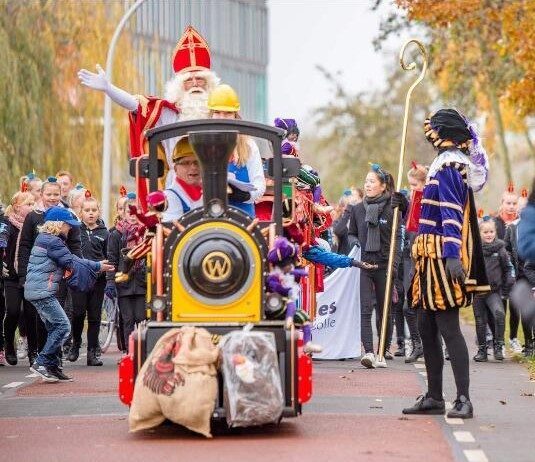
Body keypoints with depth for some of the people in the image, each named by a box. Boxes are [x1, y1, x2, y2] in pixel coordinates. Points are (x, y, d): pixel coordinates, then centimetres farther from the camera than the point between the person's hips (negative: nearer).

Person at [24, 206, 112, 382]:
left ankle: (52, 368, 13)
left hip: (36, 290, 10)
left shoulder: (44, 238, 18)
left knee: (54, 327, 13)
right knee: (63, 326, -9)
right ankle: (41, 363, -11)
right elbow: (72, 262, -14)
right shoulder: (53, 242, -14)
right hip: (43, 291, -10)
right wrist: (98, 266, -6)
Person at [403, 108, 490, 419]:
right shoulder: (453, 163, 18)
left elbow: (452, 214, -21)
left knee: (448, 329, -12)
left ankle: (464, 400, -14)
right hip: (433, 257, 10)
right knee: (428, 328, 13)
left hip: (443, 257, -10)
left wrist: (452, 254, -28)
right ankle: (434, 397, 19)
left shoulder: (448, 166, -12)